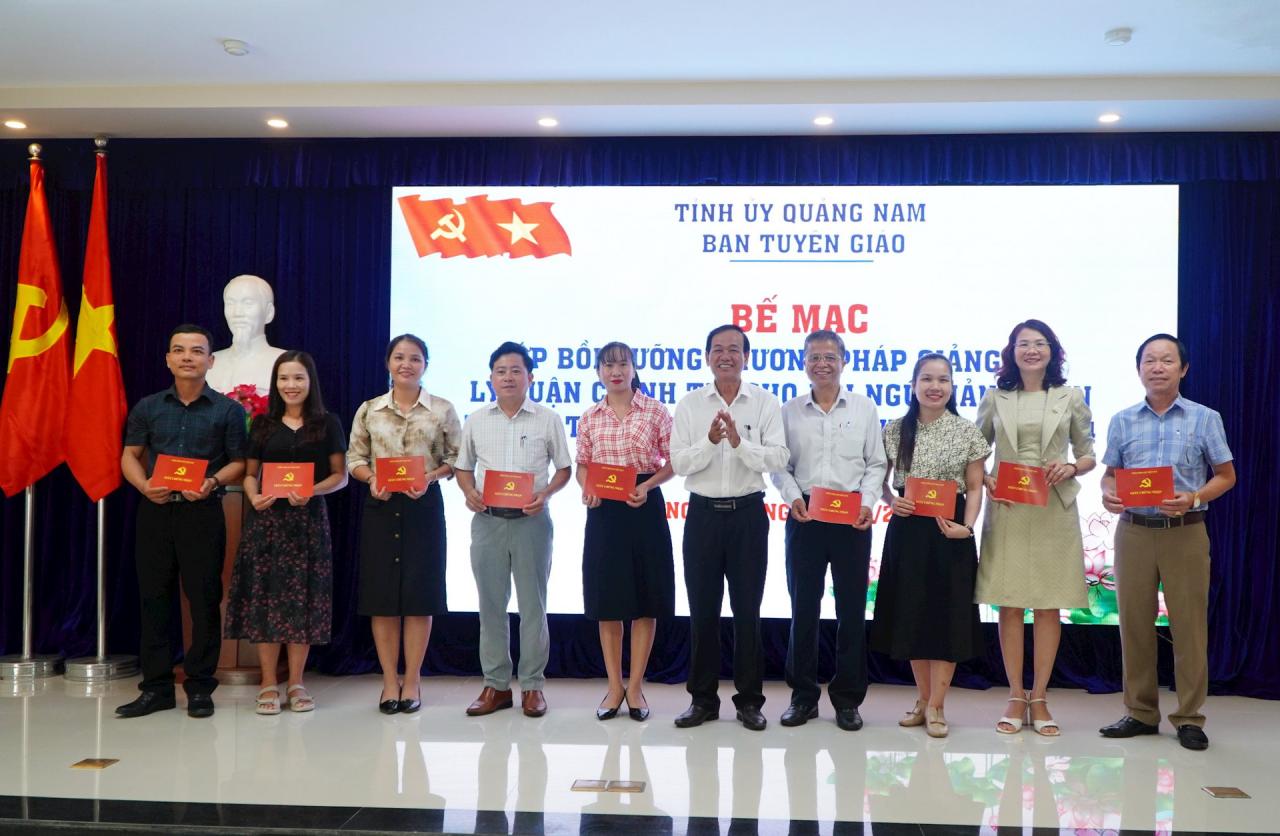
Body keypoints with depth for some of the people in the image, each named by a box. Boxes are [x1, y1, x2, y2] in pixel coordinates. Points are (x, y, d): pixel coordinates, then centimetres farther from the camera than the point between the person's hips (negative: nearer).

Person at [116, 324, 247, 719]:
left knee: (204, 600, 0)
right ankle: (156, 687, 16)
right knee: (153, 598, 6)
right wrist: (144, 485, -9)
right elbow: (130, 456, 11)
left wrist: (213, 482, -18)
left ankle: (200, 687, 11)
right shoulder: (148, 407, 10)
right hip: (155, 511, 3)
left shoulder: (228, 410, 2)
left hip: (203, 513, -3)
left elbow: (239, 462, 1)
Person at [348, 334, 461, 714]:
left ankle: (412, 681, 14)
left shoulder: (442, 410, 2)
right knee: (381, 594, 3)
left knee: (420, 592, 2)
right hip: (380, 506, 1)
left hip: (424, 505, -1)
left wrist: (430, 477, -15)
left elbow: (455, 459, 2)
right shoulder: (369, 410, 6)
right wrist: (372, 478, -12)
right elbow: (354, 459, 7)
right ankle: (389, 681, 15)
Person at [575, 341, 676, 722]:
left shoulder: (656, 412, -2)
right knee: (607, 599, 6)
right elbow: (582, 465, 11)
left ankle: (635, 686, 15)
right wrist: (586, 488, -9)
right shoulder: (589, 418, 6)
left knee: (644, 599, 3)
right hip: (604, 509, 2)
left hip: (645, 507, -2)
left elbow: (673, 461, 0)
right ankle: (614, 686, 19)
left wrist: (648, 485, -15)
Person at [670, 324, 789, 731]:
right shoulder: (690, 404, 2)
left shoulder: (766, 403, 0)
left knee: (747, 610, 7)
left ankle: (749, 700, 19)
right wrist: (710, 442, -21)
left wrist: (740, 442, -24)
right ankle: (703, 699, 21)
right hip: (703, 513, 1)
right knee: (702, 610, 8)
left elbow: (778, 458, -10)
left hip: (748, 513, -1)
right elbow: (678, 462, -5)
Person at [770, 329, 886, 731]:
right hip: (805, 515, 0)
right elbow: (780, 465, 5)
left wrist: (868, 501, -10)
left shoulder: (864, 408, 6)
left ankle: (847, 697, 16)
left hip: (851, 515, 0)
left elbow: (875, 463, 5)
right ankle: (803, 695, 18)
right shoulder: (790, 411, 6)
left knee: (852, 607, 5)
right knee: (804, 606, 6)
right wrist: (793, 496, -11)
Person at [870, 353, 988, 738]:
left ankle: (935, 706, 12)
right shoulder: (896, 430, 4)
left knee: (947, 614, 1)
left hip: (949, 531, -2)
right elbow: (881, 478, 10)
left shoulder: (967, 433, 0)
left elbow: (974, 488, 1)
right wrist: (891, 500, -10)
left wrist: (967, 526, -13)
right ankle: (923, 698, 25)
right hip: (906, 529, 2)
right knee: (911, 613, 9)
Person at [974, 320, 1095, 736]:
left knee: (1049, 604, 3)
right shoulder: (995, 398, 7)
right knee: (1009, 603, 2)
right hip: (1006, 510, 0)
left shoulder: (1070, 397, 6)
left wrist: (1071, 468, -11)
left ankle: (1040, 697, 14)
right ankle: (1016, 697, 13)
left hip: (1054, 511, 0)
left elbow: (1089, 454, 10)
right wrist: (983, 480, -7)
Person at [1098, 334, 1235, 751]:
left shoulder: (1205, 418, 3)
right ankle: (1141, 712, 17)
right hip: (1134, 531, 2)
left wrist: (1193, 499, -15)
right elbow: (1110, 473, 11)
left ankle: (1189, 717, 11)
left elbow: (1226, 475, 4)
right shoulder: (1122, 421, 8)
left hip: (1186, 532, -2)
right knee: (1134, 623, 6)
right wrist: (1108, 493, -12)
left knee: (1189, 625, 1)